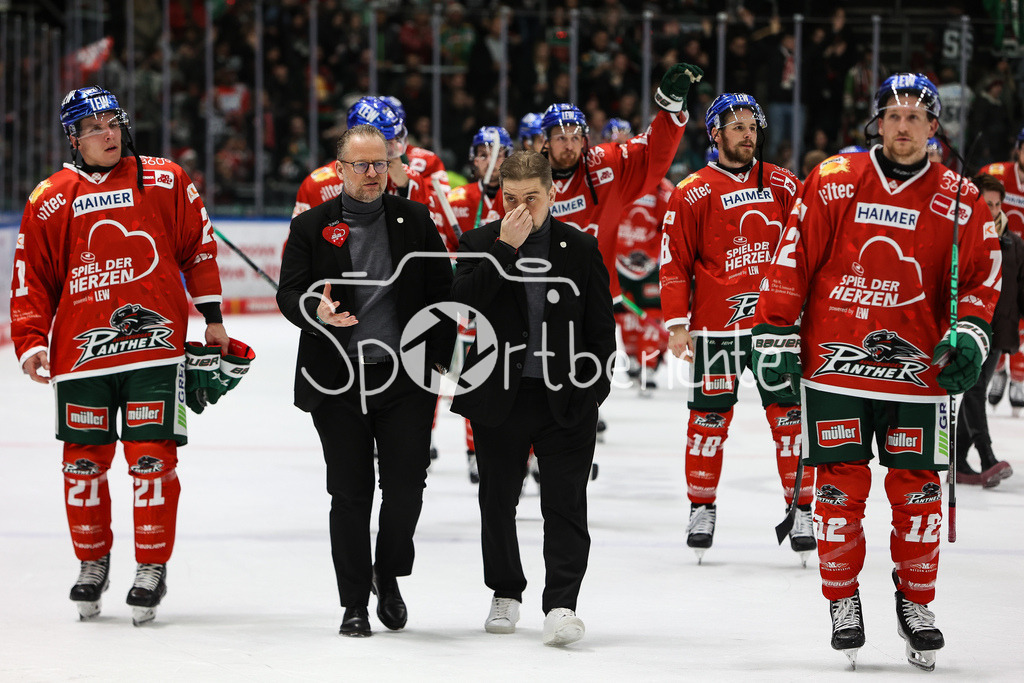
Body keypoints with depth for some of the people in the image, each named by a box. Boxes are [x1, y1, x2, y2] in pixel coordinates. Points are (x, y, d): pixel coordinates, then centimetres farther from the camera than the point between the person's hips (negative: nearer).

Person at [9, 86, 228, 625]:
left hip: (156, 345, -1)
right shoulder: (49, 201, 6)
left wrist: (212, 317, 12)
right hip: (81, 350, 1)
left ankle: (152, 568, 5)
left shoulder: (166, 182, 5)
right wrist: (32, 344, -1)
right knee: (84, 459, 5)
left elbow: (198, 247, 13)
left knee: (152, 456, -5)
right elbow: (32, 281, 9)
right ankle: (92, 563, 23)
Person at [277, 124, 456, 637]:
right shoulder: (311, 227, 4)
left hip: (405, 378, 1)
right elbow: (289, 293, 0)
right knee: (350, 493, 2)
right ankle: (355, 604, 12)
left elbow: (442, 292, 8)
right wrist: (316, 310, -22)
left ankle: (388, 575, 24)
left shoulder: (415, 220, 7)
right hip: (338, 381, -1)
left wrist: (441, 360, 0)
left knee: (406, 486, -2)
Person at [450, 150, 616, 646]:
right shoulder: (480, 243, 2)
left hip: (564, 400, -1)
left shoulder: (581, 248, 3)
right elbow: (462, 303, -15)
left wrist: (591, 389, -1)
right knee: (498, 501, 12)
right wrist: (504, 248, -19)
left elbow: (601, 325, 6)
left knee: (565, 504, -7)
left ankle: (560, 605, -8)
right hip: (499, 396, 1)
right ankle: (506, 594, 29)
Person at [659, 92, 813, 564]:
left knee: (788, 414, -1)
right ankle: (702, 507, 16)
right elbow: (675, 261, 1)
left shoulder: (783, 186, 8)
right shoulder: (692, 193, 0)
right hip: (716, 326, -2)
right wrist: (677, 322, -5)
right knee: (710, 416, 2)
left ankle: (801, 509, 6)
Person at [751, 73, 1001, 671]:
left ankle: (916, 602, 20)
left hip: (916, 368, 1)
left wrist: (970, 333, -9)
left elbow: (982, 275, 7)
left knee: (917, 486, 3)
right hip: (834, 359, -1)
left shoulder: (961, 201, 2)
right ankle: (843, 599, 17)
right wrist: (776, 334, -1)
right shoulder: (833, 182, 0)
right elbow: (792, 259, 2)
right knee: (841, 484, 2)